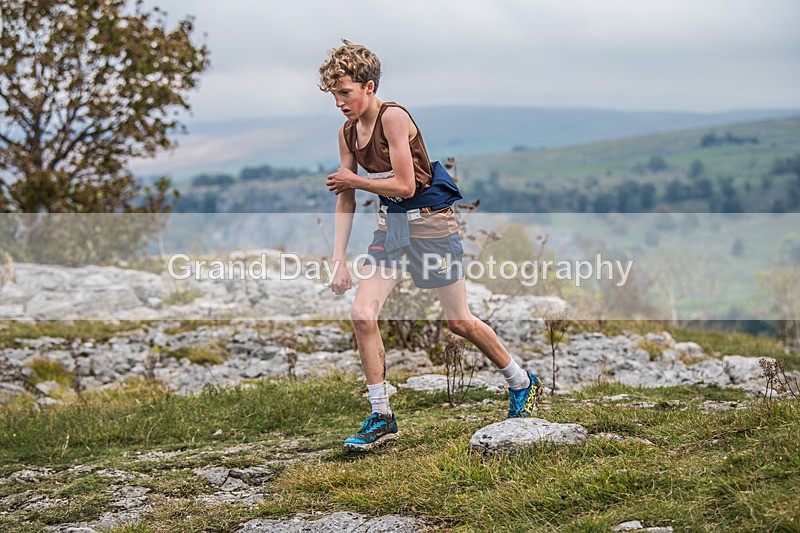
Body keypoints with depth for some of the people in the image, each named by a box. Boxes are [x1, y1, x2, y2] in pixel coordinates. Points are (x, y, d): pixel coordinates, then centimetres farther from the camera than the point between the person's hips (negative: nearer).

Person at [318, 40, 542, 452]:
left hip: (429, 220, -7)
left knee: (459, 322, 3)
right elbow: (345, 201, 7)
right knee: (361, 313, -9)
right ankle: (381, 417, 1)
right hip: (390, 224, 7)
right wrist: (338, 260, 0)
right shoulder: (347, 133, 4)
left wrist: (354, 180, -12)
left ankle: (523, 384, 28)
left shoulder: (393, 118, -19)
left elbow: (405, 186, -22)